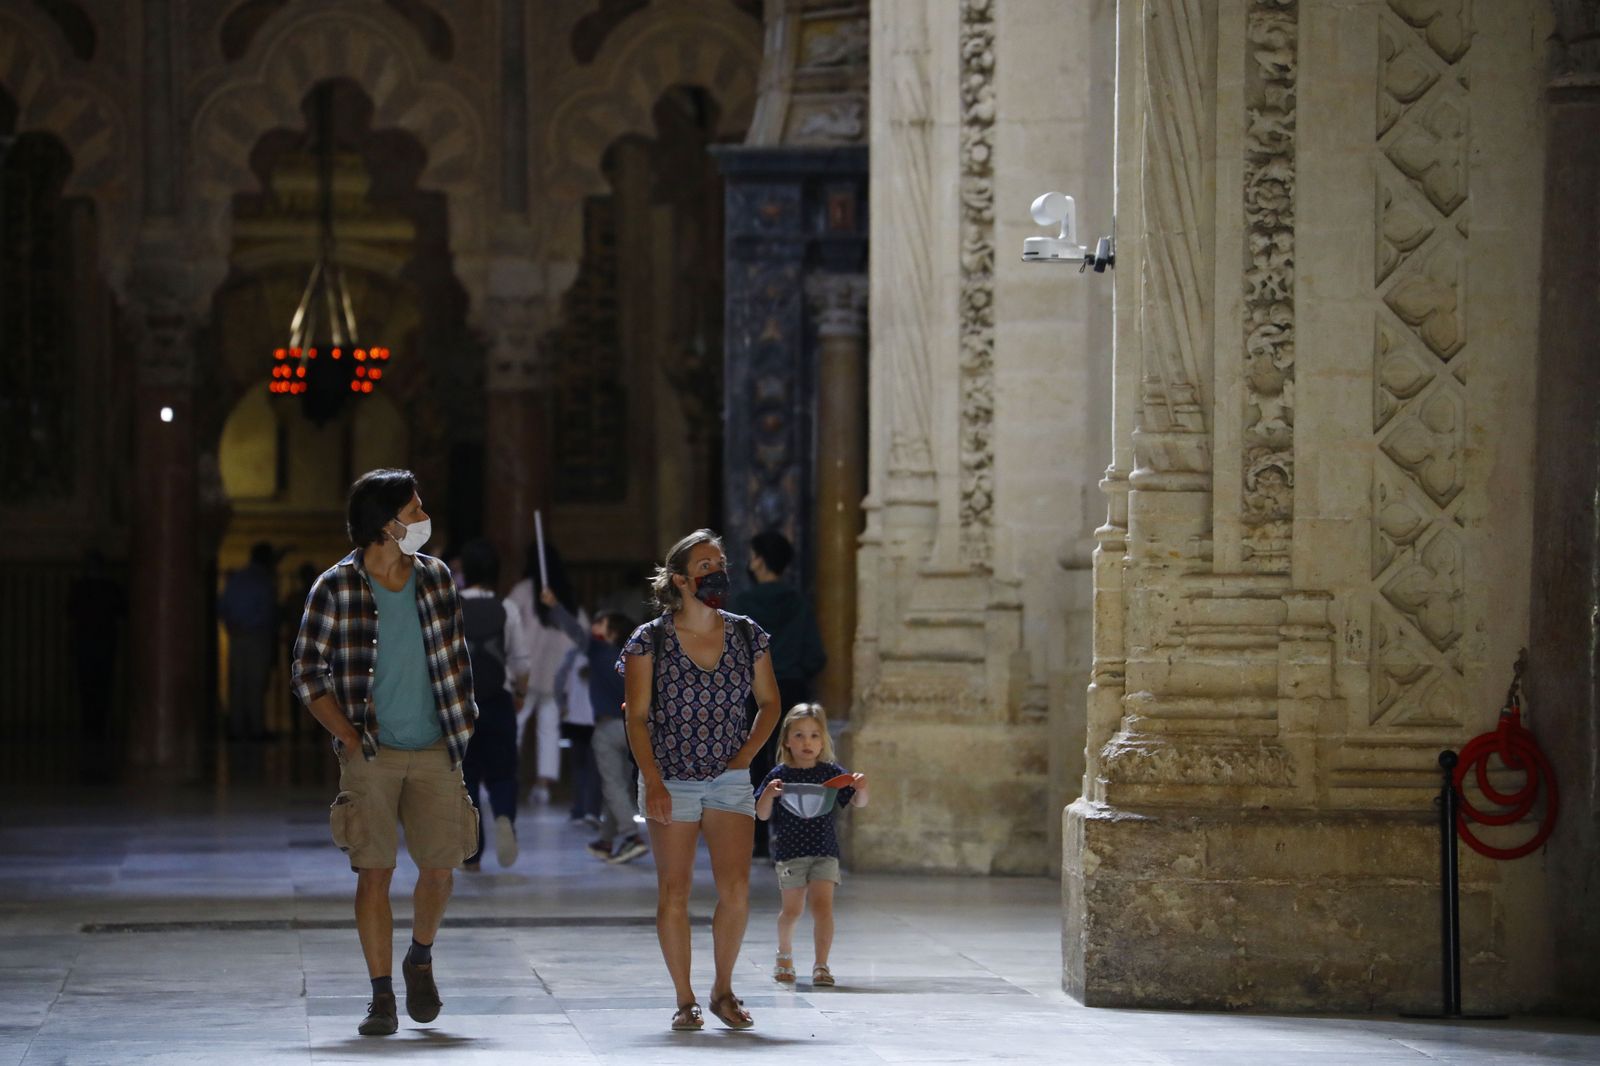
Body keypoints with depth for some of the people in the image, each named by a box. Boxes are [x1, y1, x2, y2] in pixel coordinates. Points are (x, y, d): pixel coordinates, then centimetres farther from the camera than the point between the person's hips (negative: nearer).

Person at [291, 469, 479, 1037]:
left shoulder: (435, 577, 7)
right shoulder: (336, 589, -5)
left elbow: (457, 658, 15)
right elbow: (308, 673, -2)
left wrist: (461, 727, 8)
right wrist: (351, 738, -8)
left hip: (434, 753, 3)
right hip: (371, 755, -3)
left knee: (440, 867, 2)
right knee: (375, 872, -6)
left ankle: (420, 958, 30)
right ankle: (382, 997, -1)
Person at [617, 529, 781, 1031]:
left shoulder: (747, 636, 4)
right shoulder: (649, 641, -4)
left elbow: (769, 703, 16)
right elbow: (637, 718, -4)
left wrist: (745, 754, 3)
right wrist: (653, 781, -13)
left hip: (729, 780, 2)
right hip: (670, 782, -2)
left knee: (736, 890, -10)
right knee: (674, 894, -2)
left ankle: (723, 990, 9)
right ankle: (684, 1000, 7)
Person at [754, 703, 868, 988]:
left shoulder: (831, 773, 2)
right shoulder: (779, 775, -1)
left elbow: (858, 803, 0)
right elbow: (762, 815, -2)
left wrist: (861, 788, -22)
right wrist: (769, 794, -22)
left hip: (824, 852, 0)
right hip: (790, 853, 0)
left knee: (822, 905, -11)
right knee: (793, 909, 8)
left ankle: (821, 965, -10)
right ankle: (785, 954, 33)